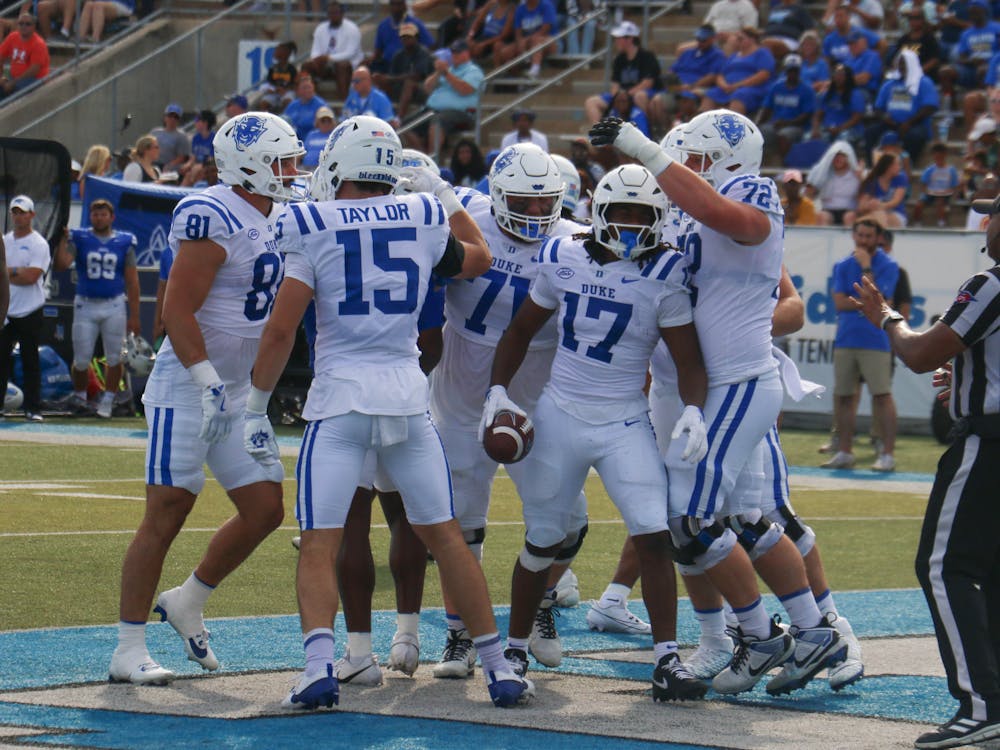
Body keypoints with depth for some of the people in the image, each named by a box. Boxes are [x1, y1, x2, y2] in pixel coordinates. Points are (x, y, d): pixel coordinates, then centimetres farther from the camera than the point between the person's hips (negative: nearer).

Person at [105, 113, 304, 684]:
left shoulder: (280, 222, 10)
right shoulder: (214, 219, -17)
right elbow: (178, 311, -21)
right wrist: (209, 384, -24)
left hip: (239, 394, 9)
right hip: (187, 387, -9)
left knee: (266, 510, 6)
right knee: (166, 516, -6)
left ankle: (188, 604, 26)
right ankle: (128, 652, 0)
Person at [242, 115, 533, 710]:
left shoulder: (315, 227, -4)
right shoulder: (425, 219, 6)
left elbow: (281, 330, -6)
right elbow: (479, 259, 29)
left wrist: (257, 406, 3)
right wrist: (446, 196, 40)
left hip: (340, 399, -3)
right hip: (408, 398, 3)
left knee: (319, 545, -2)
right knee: (445, 535, 13)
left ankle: (320, 666, -21)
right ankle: (498, 666, 14)